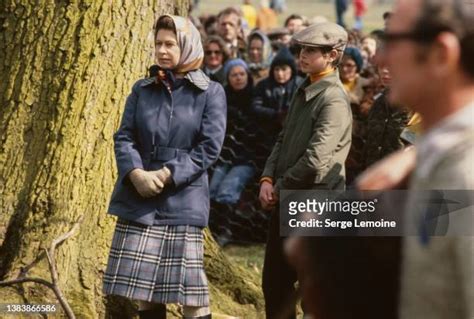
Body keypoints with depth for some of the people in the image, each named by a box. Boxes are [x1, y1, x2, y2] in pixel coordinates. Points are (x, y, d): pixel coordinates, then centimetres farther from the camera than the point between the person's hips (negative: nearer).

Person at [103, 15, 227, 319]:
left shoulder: (211, 92, 1)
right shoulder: (142, 89, 11)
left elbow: (209, 147, -7)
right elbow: (124, 137, 5)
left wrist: (167, 175, -15)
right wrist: (137, 173, -15)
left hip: (183, 199, -4)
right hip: (138, 197, 4)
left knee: (190, 291, -4)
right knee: (142, 285, 5)